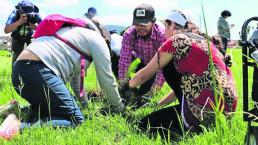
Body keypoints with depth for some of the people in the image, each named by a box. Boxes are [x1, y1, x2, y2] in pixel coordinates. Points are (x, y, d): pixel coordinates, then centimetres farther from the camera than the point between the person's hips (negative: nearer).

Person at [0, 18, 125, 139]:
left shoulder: (78, 34, 36)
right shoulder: (97, 38, 9)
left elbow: (75, 74, 39)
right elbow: (106, 78, 7)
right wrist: (118, 106, 22)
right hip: (38, 69, -10)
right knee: (75, 120, -7)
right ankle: (21, 126, -23)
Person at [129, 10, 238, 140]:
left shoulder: (176, 41, -2)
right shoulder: (202, 40, 21)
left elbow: (145, 75, 8)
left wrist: (129, 85, 28)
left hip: (206, 112, -8)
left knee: (144, 126, 5)